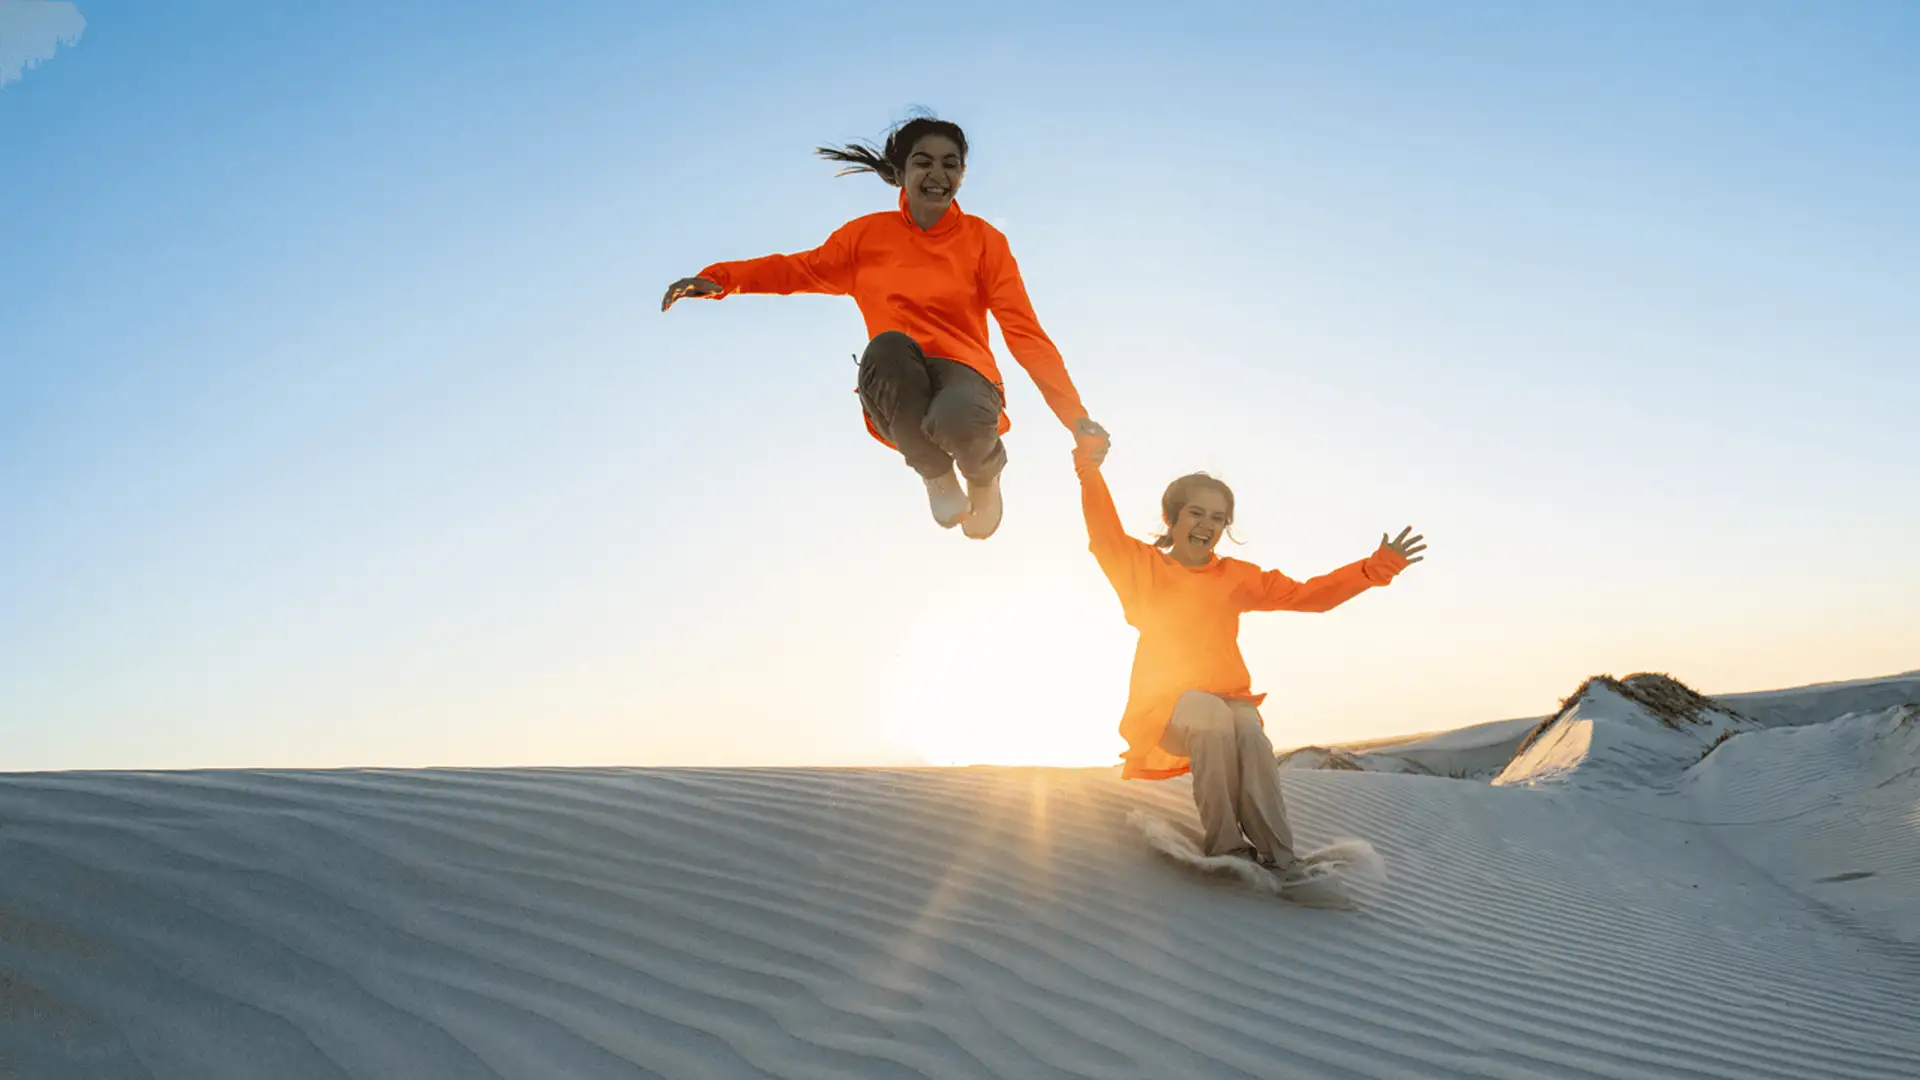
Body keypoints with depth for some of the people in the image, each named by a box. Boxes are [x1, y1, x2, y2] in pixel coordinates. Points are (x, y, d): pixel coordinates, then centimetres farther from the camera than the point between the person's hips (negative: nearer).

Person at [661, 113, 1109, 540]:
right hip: (894, 398, 1)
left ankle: (984, 472, 3)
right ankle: (937, 475, -8)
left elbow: (1025, 332, -2)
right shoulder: (869, 233, 10)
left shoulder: (984, 240, 3)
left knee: (958, 420, -40)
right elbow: (803, 269, 12)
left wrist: (1075, 415, -13)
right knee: (888, 344, -36)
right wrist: (718, 278, -7)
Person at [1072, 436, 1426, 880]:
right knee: (1213, 719, -35)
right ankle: (1225, 846, -28)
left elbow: (1308, 594, 9)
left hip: (1231, 700, 2)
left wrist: (1377, 566, 2)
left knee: (1248, 728, -32)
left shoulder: (1236, 577, 12)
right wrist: (1090, 471, -20)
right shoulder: (1144, 567, 7)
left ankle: (1279, 857, -31)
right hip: (1165, 706, -2)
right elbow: (1106, 536, -8)